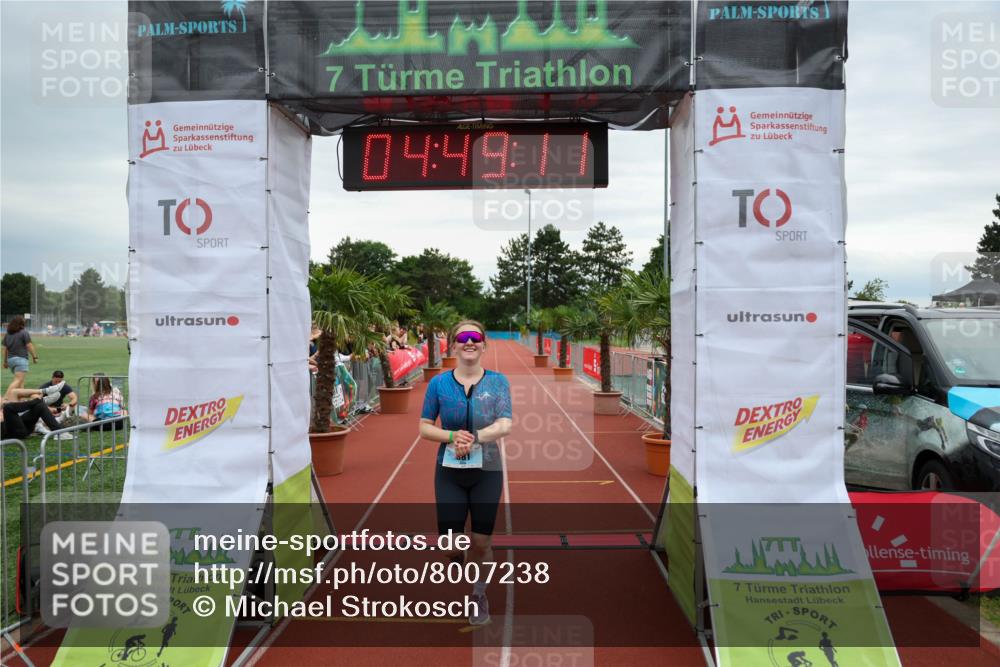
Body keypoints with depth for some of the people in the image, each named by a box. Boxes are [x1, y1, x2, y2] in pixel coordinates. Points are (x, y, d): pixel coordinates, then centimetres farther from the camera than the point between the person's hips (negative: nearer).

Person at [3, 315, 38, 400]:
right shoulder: (24, 333, -6)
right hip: (21, 359, -7)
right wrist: (34, 356, 0)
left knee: (21, 380, 18)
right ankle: (8, 398, -26)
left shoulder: (7, 334, 12)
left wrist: (5, 361, 20)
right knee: (18, 381, -13)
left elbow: (5, 349, 14)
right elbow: (29, 346, -8)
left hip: (10, 359, 7)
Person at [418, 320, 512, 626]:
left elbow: (505, 426, -15)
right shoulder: (439, 383, -4)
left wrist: (474, 438, -30)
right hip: (449, 472, 1)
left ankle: (479, 594, 36)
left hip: (487, 472, 0)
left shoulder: (498, 381, -5)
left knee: (481, 542, 10)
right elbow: (424, 428, -2)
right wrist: (452, 436, -20)